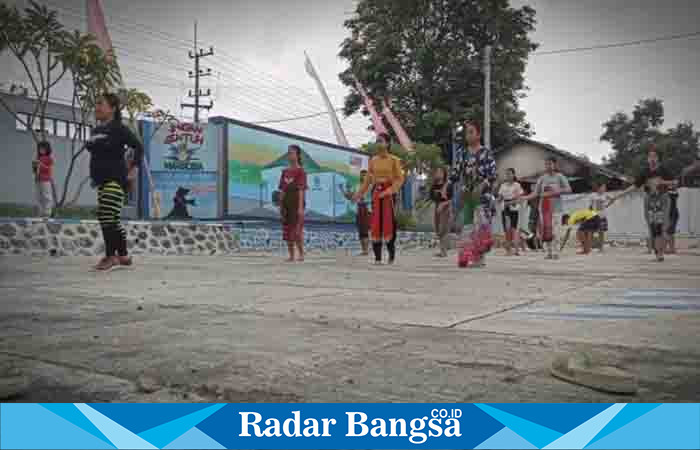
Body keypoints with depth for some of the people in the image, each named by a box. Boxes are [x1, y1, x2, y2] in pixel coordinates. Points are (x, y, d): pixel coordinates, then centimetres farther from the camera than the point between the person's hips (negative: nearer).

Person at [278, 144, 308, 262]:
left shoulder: (300, 171, -5)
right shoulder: (285, 172, 13)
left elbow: (301, 190, -11)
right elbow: (282, 191, 14)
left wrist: (300, 207, -17)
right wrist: (281, 206, 10)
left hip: (296, 204, -6)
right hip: (286, 204, 6)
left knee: (297, 230, -8)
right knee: (287, 231, 6)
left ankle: (301, 254, 4)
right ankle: (291, 256, 13)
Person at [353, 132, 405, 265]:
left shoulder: (394, 160, -3)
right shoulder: (373, 160, 9)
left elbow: (399, 179, -7)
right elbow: (368, 180, 12)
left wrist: (388, 191, -20)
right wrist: (359, 194, 6)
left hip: (389, 194, -3)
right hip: (376, 193, 3)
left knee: (389, 223, -3)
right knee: (375, 224, -1)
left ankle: (391, 253, 17)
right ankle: (377, 257, 2)